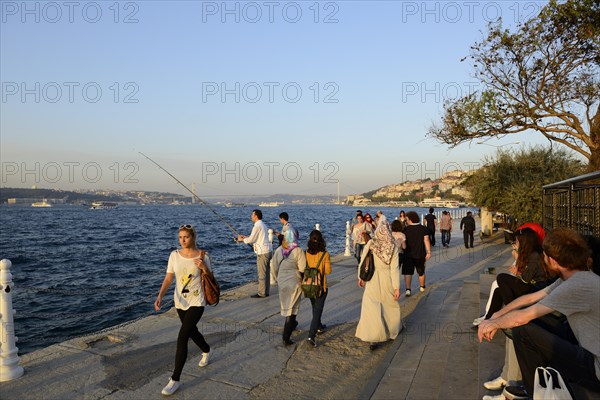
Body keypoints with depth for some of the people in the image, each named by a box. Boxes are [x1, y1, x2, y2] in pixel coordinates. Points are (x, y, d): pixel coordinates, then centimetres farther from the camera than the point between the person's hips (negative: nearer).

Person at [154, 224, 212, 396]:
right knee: (192, 331, 24)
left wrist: (204, 267, -26)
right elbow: (168, 279, -4)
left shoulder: (203, 256, -12)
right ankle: (206, 350, 54)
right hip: (180, 302, 5)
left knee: (182, 338, -11)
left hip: (196, 302, -4)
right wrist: (160, 296, -18)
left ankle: (175, 380, 1)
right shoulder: (174, 255, -4)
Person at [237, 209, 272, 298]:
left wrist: (242, 239, 4)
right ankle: (266, 291, 18)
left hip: (262, 252, -9)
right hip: (268, 250, 9)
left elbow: (251, 239, -13)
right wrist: (245, 237, 19)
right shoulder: (263, 225, 16)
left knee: (261, 274, -3)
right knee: (267, 272, 12)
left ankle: (261, 293, 1)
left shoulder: (257, 226, -14)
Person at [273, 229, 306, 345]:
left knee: (286, 306, 24)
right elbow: (303, 268, -17)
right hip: (294, 282, -5)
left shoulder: (279, 250, -3)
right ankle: (286, 338, 2)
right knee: (292, 309, 4)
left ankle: (292, 323, 49)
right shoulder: (298, 251, -17)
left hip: (282, 282, 5)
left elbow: (275, 267, 4)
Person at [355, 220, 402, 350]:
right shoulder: (393, 247, -10)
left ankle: (374, 338, -4)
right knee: (391, 304, 24)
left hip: (372, 280, -2)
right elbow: (394, 268, -9)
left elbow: (363, 262, -4)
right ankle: (395, 327, 45)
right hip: (387, 280, 2)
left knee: (371, 308, 2)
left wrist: (361, 277, 11)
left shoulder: (370, 244, -11)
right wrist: (397, 287, -4)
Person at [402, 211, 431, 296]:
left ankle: (408, 289, -12)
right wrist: (428, 252, -6)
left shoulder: (406, 229, -6)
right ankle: (422, 287, 34)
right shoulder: (423, 229, -4)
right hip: (420, 254, 2)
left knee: (407, 272, 0)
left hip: (408, 254, -2)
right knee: (421, 272, 19)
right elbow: (426, 241, -9)